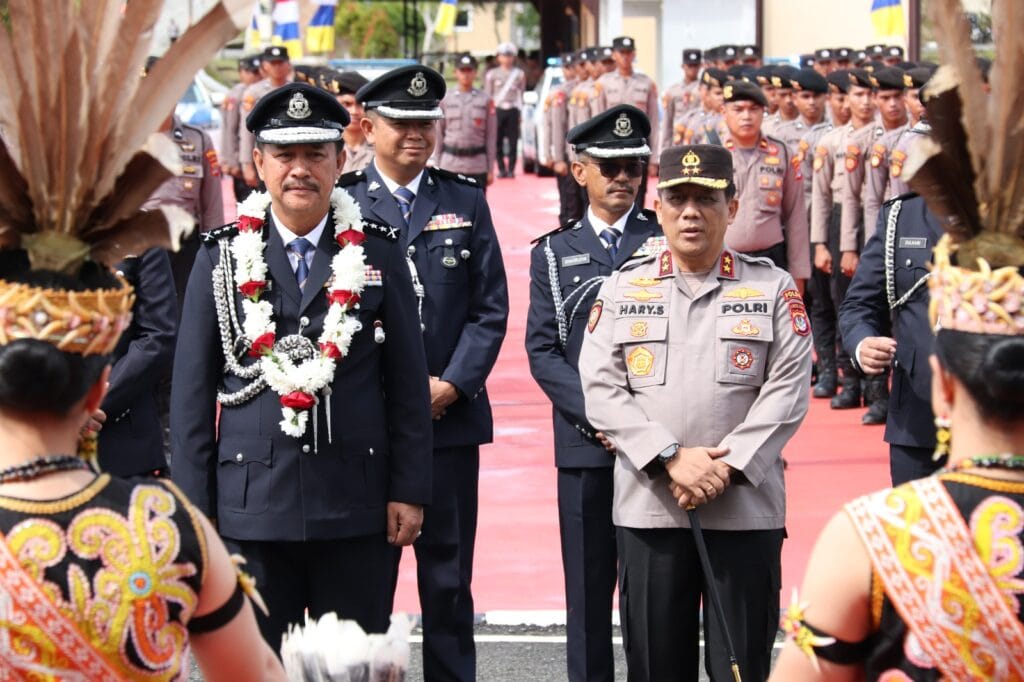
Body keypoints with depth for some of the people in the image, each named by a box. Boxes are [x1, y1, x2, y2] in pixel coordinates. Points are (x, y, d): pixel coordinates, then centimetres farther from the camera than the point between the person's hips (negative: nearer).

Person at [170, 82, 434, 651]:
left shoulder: (379, 253, 4)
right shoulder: (221, 257, 4)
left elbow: (408, 382, 5)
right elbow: (191, 390, 5)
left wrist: (409, 491, 0)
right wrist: (192, 507, 1)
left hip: (356, 505, 0)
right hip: (250, 507, 0)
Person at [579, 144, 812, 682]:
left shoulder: (773, 288, 5)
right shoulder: (622, 289, 9)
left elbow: (788, 391, -3)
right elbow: (601, 389, 0)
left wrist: (726, 468, -14)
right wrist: (672, 459, -13)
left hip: (745, 510, -1)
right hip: (647, 510, 1)